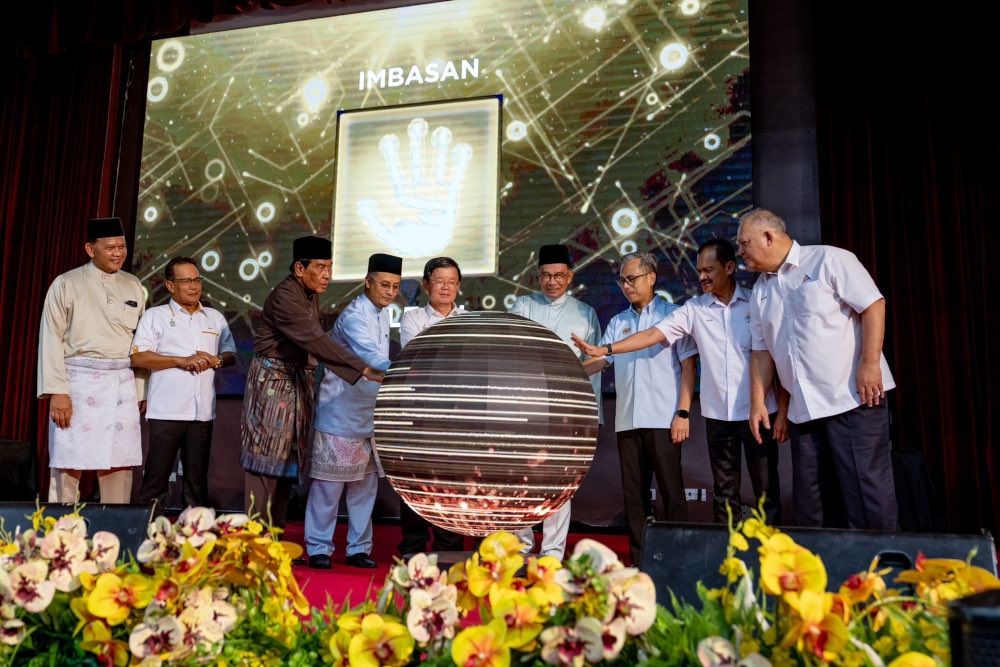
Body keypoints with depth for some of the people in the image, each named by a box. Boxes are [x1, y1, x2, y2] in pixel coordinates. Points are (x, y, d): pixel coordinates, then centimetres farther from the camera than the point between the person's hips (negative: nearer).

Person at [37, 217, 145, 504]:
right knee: (68, 465, 0)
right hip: (80, 381, -3)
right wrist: (57, 391, -11)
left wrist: (141, 390, 8)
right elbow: (51, 339, -3)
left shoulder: (133, 286, 12)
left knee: (119, 466, 5)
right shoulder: (66, 284, 1)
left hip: (122, 384, 3)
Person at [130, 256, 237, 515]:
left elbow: (231, 354, 18)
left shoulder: (215, 318, 16)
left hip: (202, 412, 3)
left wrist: (215, 360, -5)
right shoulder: (155, 316, 4)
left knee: (197, 478, 9)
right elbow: (138, 357, -6)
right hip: (166, 411, -3)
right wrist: (182, 361, -14)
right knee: (157, 476, 0)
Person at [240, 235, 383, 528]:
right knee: (266, 461, -3)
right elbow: (315, 340, -32)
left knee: (287, 460, 10)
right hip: (273, 381, -8)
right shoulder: (285, 296, -21)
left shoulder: (310, 294, 8)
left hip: (298, 382, 8)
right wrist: (362, 369, -37)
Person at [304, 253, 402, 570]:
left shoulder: (383, 316, 10)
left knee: (365, 484, 10)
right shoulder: (354, 317, -16)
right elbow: (372, 359, -32)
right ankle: (319, 549, 13)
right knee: (329, 484, 0)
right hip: (340, 414, -7)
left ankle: (359, 548, 20)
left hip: (368, 415, 8)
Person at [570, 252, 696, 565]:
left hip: (663, 420, -5)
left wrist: (683, 413, -10)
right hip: (627, 420, 5)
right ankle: (638, 561, 15)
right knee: (633, 493, 7)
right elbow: (599, 361, 12)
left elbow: (688, 365, -2)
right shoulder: (618, 322, 16)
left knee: (671, 490, -3)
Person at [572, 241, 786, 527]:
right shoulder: (694, 309, 3)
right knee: (724, 494, 10)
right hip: (718, 415, 2)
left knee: (767, 492, 4)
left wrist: (783, 412, -5)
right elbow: (652, 334, -3)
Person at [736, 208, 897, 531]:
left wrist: (870, 364, -17)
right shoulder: (760, 291, 14)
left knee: (866, 487, -4)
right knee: (808, 493, 11)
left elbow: (873, 306, -10)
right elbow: (761, 350, 15)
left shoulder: (829, 260, -5)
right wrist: (757, 402, 8)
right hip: (803, 409, 7)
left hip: (854, 398, -6)